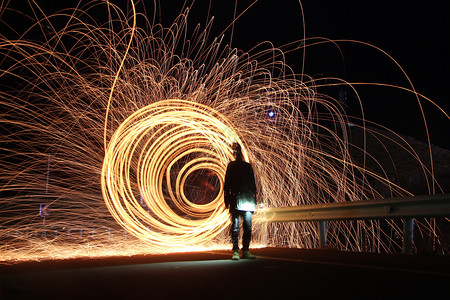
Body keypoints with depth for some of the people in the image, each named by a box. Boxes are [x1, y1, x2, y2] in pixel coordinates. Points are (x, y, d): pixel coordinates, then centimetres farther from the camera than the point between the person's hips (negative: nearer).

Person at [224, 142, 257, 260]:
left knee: (248, 226, 1)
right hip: (236, 200, -3)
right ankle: (235, 251, -4)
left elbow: (253, 184, 18)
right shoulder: (231, 165, 9)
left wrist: (254, 200, 11)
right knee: (235, 225, -6)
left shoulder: (248, 166, 16)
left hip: (247, 200, 3)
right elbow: (227, 183, 6)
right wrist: (227, 200, -1)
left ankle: (246, 251, 7)